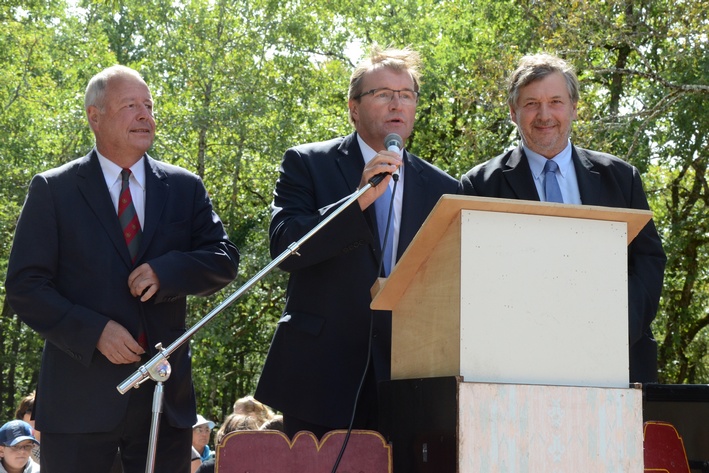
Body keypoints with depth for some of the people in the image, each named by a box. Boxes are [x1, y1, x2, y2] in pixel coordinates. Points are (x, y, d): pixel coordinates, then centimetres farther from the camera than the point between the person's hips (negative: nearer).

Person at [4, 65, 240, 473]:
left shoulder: (185, 188, 10)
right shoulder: (53, 190, 1)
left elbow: (224, 261, 5)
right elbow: (25, 285, -3)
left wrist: (166, 271, -14)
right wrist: (93, 331, -16)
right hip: (80, 391, -2)